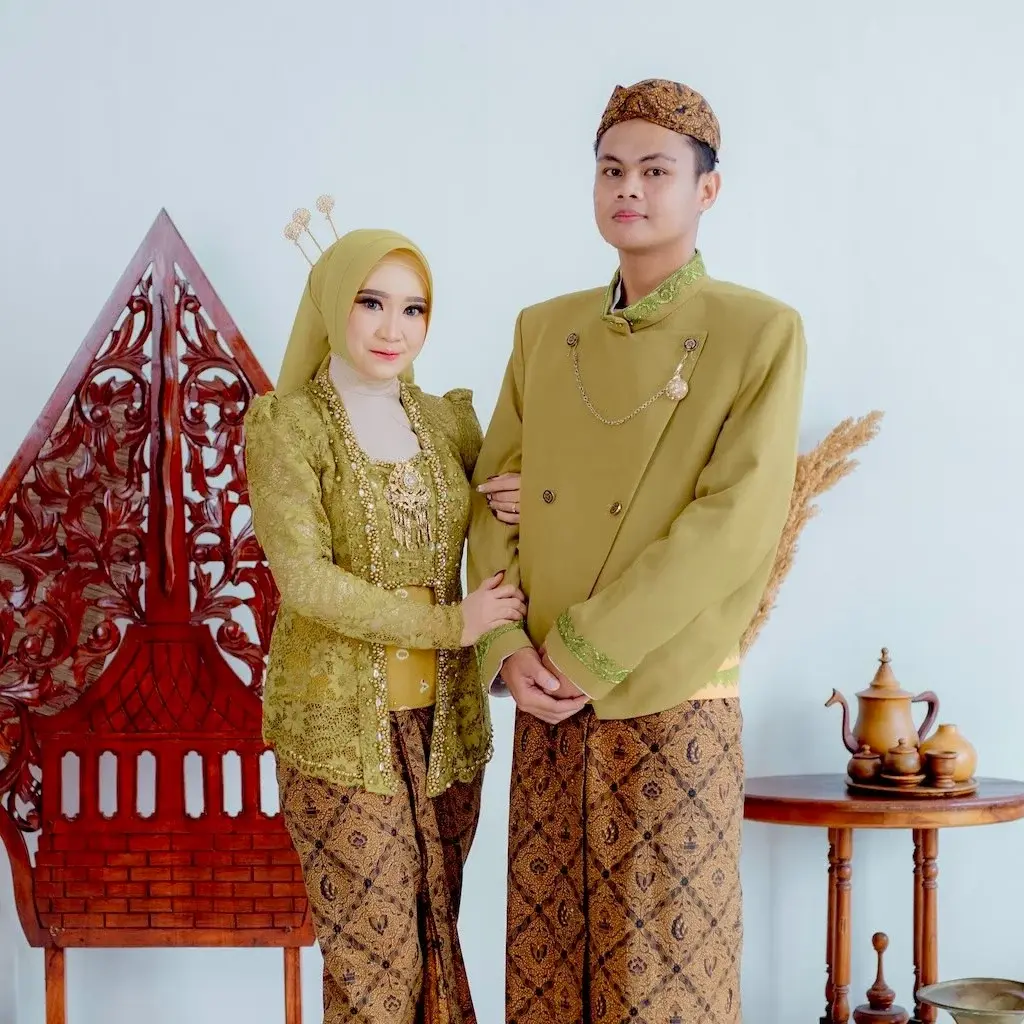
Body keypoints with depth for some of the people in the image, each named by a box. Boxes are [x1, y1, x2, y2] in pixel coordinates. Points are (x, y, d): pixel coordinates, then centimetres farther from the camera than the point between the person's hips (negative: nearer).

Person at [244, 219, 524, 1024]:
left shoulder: (448, 421, 8)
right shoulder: (288, 423, -6)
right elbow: (305, 577, -15)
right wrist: (450, 625, -17)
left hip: (445, 716, 5)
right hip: (339, 719, -4)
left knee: (435, 939, 10)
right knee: (378, 957, -3)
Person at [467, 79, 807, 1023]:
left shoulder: (762, 334, -7)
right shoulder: (544, 331, 9)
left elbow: (736, 526, -16)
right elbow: (495, 497, 8)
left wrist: (584, 654, -17)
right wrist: (507, 649, -8)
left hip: (671, 707, -4)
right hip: (549, 708, 5)